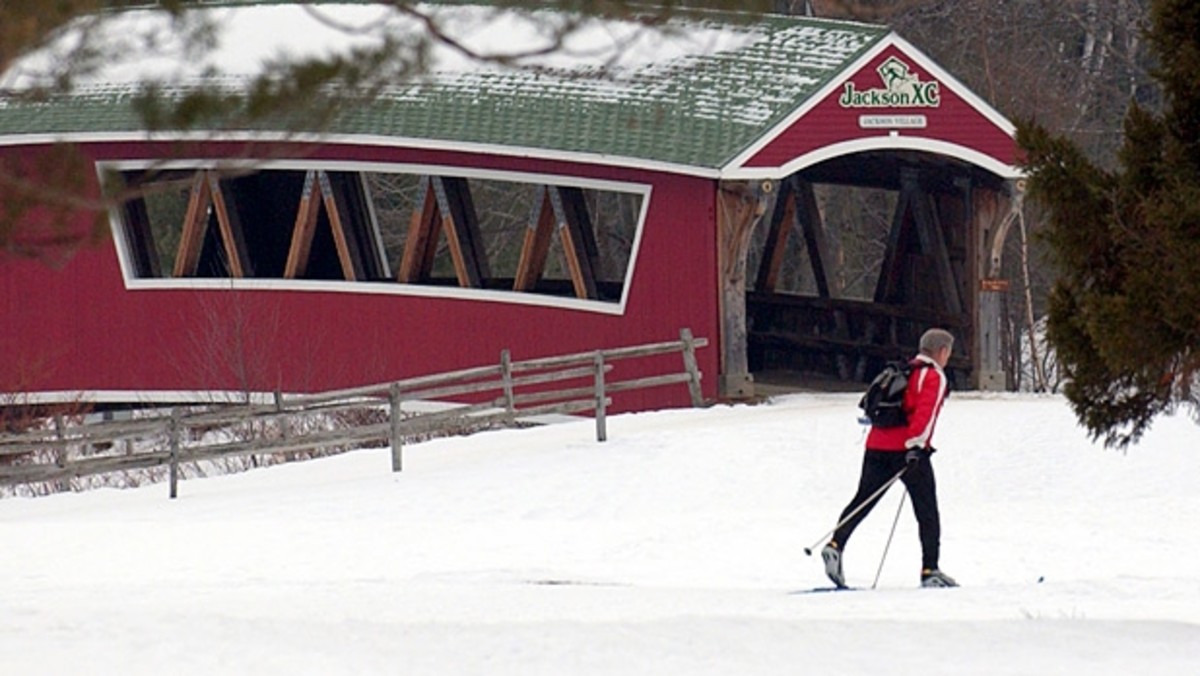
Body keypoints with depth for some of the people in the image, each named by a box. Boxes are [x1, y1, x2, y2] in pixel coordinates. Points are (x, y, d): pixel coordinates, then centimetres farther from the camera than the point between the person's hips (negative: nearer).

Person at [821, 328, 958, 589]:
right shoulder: (934, 377, -2)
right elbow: (925, 412, -16)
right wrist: (916, 444, -25)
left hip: (877, 446, 6)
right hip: (908, 449, -6)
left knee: (862, 501, 6)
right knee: (927, 510, 2)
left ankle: (836, 545, -14)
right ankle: (930, 570, 1)